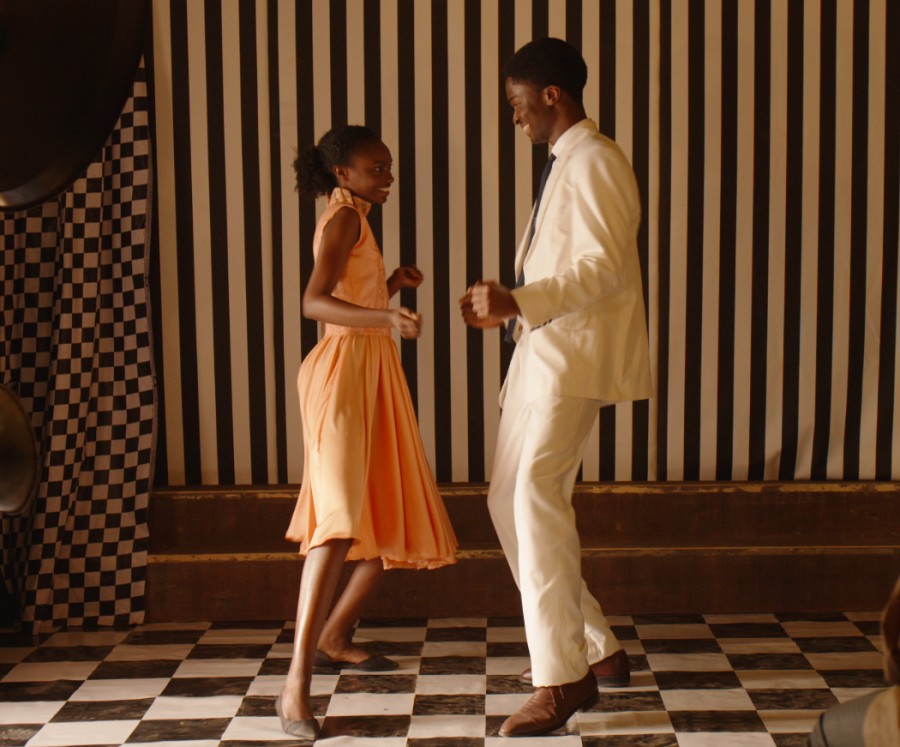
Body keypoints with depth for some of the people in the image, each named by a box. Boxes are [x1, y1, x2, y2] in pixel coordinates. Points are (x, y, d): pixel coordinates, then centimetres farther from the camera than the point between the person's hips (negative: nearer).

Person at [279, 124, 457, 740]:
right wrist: (385, 316, -38)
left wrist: (392, 284, 25)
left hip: (375, 377, 10)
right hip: (343, 374, -10)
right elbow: (313, 302, -26)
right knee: (343, 518, -24)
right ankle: (297, 683, -30)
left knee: (395, 522, 13)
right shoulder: (343, 220, -8)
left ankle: (335, 638, 28)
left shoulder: (355, 223, 22)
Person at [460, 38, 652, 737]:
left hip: (575, 355, -11)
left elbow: (603, 267, -22)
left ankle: (563, 674, -15)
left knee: (538, 494, -20)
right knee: (510, 499, 9)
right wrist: (507, 308, 17)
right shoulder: (562, 164, 21)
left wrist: (519, 301, -31)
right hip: (540, 352, 11)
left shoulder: (594, 162, -11)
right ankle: (596, 648, 17)